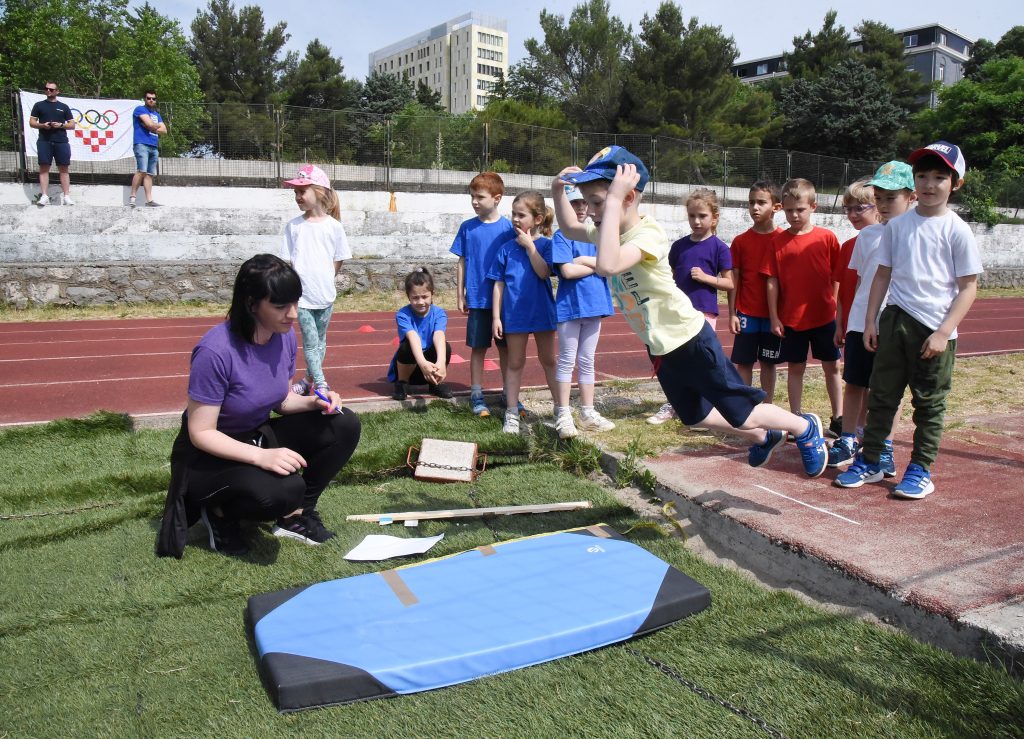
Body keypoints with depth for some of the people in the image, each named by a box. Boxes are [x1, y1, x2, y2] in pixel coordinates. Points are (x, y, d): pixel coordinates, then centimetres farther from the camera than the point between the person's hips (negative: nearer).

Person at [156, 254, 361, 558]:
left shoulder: (284, 335, -9)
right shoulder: (216, 351, -30)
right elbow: (201, 433, -24)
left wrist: (314, 402, -15)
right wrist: (261, 457, -36)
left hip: (259, 436, 7)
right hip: (211, 453, -7)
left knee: (344, 425, -12)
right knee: (283, 490, -34)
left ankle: (296, 514, 4)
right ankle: (220, 512, 1)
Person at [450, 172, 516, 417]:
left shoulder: (508, 228, -4)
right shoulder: (467, 228, 1)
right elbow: (462, 263, 5)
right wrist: (460, 296, 3)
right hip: (477, 299, 1)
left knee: (505, 347, 9)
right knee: (478, 348, 6)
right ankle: (477, 395, 17)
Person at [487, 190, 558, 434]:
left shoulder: (546, 244, -4)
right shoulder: (506, 248, 1)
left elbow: (544, 272, -21)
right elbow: (499, 284, 2)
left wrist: (529, 245, -17)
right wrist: (496, 316, -3)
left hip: (543, 312, -1)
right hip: (514, 313, 1)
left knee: (549, 361, 11)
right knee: (515, 363, 8)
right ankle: (512, 413, 14)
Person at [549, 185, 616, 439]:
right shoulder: (562, 236, -5)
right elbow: (567, 270, -18)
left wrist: (583, 260, -14)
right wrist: (597, 264, -6)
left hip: (594, 304, 5)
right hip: (569, 305, -5)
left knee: (587, 361, 13)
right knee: (567, 361, 2)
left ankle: (588, 413, 21)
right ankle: (563, 414, 9)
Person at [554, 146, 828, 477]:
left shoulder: (649, 234, -27)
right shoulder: (610, 232, -1)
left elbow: (607, 266, -46)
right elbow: (569, 229, 19)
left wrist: (613, 200, -42)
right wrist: (558, 191, 1)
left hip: (691, 341, -9)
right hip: (660, 349, 9)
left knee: (742, 414, 3)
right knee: (694, 416, 24)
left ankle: (805, 428, 31)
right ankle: (764, 437, 47)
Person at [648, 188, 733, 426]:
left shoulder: (719, 247, -5)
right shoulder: (679, 246, 7)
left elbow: (729, 283, -4)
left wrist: (706, 277, -18)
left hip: (704, 311, -4)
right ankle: (672, 405, 24)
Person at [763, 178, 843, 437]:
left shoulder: (827, 238, -3)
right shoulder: (778, 241, -1)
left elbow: (837, 276, 3)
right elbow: (771, 281, -1)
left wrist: (838, 307, 1)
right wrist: (774, 317, -4)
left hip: (824, 316, 0)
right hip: (790, 318, 0)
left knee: (832, 367, 8)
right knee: (795, 368, 9)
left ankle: (837, 419, 19)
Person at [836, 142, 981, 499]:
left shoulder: (957, 230, -5)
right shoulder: (897, 225, 6)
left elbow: (968, 286, -5)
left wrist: (944, 331, -13)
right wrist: (870, 320, 5)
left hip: (934, 328, -3)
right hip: (894, 321, 3)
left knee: (929, 402, 8)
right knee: (881, 395, 9)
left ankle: (921, 470, 19)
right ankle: (870, 461, 20)